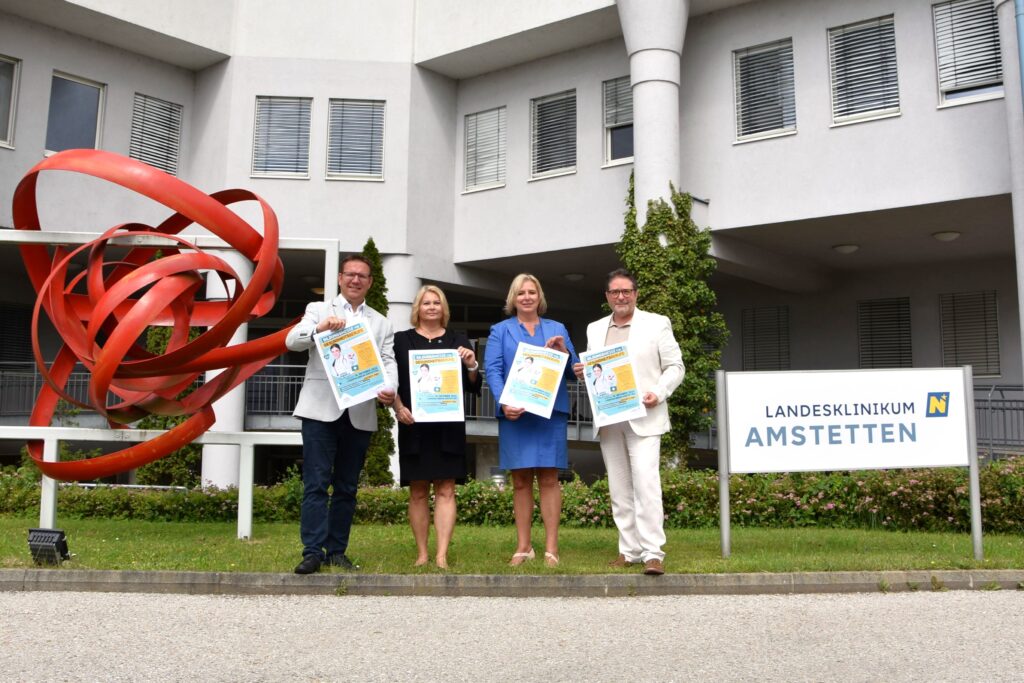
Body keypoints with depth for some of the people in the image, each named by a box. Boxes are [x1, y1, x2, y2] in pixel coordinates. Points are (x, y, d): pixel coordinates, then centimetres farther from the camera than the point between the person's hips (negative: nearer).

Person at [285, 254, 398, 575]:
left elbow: (388, 361, 5)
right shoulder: (319, 309, 10)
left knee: (347, 487, 7)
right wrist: (320, 329, -24)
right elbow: (292, 341, -4)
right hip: (321, 410, -3)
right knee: (316, 483, -7)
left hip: (360, 413, 3)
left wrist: (389, 389, -17)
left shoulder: (381, 323, 16)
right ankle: (313, 551, -6)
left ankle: (337, 551, 13)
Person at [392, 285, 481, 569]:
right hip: (413, 425, 0)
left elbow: (473, 386, 10)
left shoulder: (458, 341, 11)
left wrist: (472, 366, -10)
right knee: (418, 491, 3)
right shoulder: (401, 340, 9)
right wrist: (398, 408, -11)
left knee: (446, 490, -5)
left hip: (448, 426, 0)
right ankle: (422, 553, 9)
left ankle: (442, 556, -7)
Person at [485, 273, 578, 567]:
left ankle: (551, 547, 1)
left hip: (550, 412, 0)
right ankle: (523, 546, 10)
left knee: (549, 479, -2)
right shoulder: (500, 330, 12)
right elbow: (493, 370, -1)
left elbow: (573, 370, 10)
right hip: (515, 413, 0)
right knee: (520, 480, 3)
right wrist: (504, 403, -17)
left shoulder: (557, 329, 15)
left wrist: (564, 352, -11)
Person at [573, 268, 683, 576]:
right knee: (619, 488, 8)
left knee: (646, 483, -13)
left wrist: (659, 393, -14)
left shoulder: (657, 323, 3)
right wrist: (582, 372, -3)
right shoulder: (594, 329, 15)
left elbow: (675, 366, 3)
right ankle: (629, 550, 16)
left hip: (643, 417, -4)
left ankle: (653, 553, -10)